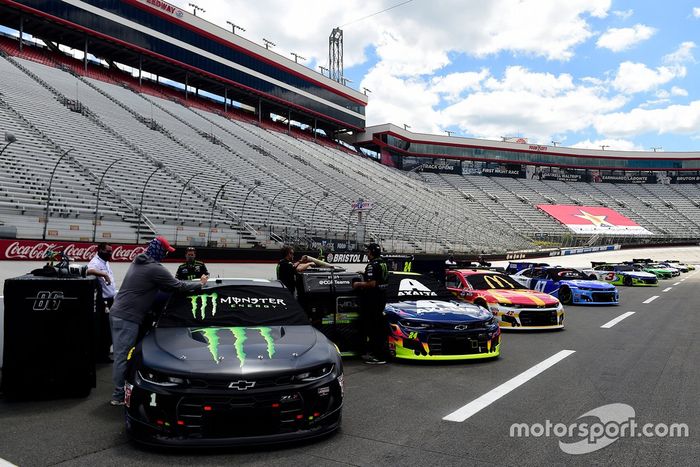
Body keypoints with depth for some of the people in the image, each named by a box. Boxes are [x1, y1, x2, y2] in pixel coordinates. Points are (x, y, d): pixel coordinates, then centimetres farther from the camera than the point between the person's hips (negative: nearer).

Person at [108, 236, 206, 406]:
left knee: (120, 354, 16)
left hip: (116, 313, 10)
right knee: (123, 356, -4)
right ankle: (119, 395, 3)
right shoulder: (155, 269, -15)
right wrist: (199, 284, 5)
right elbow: (177, 286, -9)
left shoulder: (137, 262, 15)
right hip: (128, 317, -10)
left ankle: (119, 391, 26)